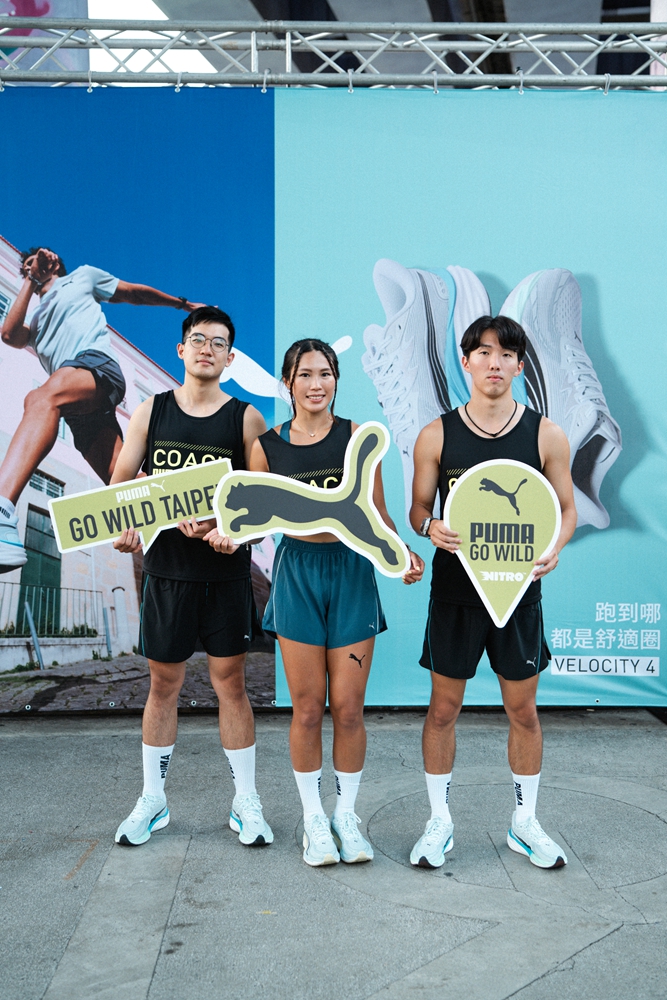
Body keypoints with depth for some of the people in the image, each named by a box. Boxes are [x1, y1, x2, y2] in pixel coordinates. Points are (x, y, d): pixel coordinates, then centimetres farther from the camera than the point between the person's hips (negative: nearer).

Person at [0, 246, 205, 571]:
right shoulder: (37, 319, 39)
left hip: (98, 365, -7)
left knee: (41, 398, -39)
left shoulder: (82, 276, 28)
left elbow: (136, 293, 34)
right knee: (125, 482, -10)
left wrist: (183, 304, 33)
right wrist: (29, 284, 28)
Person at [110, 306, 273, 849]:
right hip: (166, 568, 2)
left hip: (226, 573, -1)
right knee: (163, 684, 11)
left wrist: (229, 528, -21)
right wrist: (124, 526, -12)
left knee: (231, 682, 5)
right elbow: (121, 482, 7)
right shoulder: (152, 412, 6)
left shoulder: (246, 418, 0)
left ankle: (247, 803, 18)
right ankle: (152, 801, 25)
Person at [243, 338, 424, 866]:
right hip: (297, 571, 1)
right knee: (307, 707, 5)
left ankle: (347, 813, 24)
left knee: (348, 706, 4)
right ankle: (314, 817, 23)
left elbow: (377, 515, 2)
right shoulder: (267, 446, 2)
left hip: (352, 570, 0)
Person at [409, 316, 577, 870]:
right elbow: (418, 509, 5)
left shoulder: (547, 436, -1)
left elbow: (566, 508, 6)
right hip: (454, 590, 0)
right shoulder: (436, 436, -1)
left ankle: (525, 821, 29)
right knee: (443, 707, 7)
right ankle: (440, 821, 24)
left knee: (523, 709, 11)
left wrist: (552, 548, -14)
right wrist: (431, 527, -19)